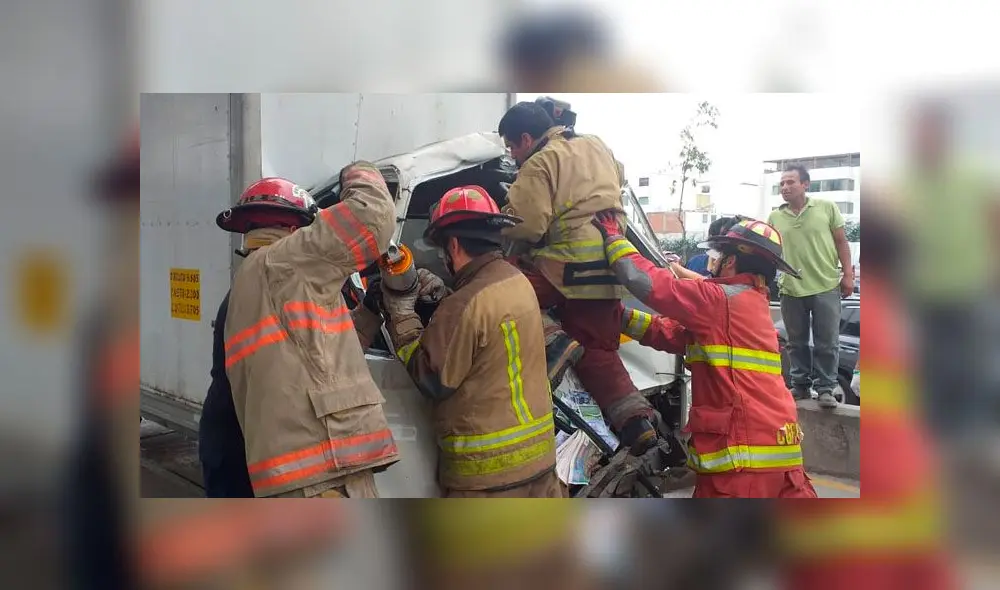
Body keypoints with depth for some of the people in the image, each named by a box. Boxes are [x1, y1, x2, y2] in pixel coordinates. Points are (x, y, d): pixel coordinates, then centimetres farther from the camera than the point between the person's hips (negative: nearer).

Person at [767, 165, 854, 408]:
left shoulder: (826, 207, 0)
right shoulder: (774, 217, 5)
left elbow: (841, 242, 3)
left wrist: (848, 275, -3)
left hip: (826, 286, -2)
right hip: (791, 290, 2)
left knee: (827, 343, 3)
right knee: (797, 342, 12)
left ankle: (825, 389, 13)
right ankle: (800, 385, 23)